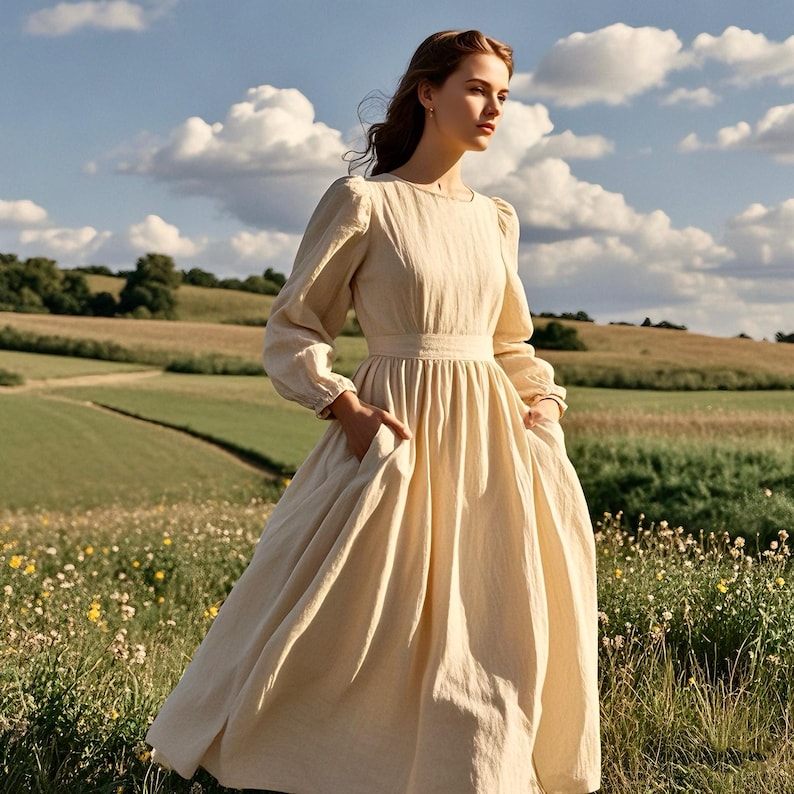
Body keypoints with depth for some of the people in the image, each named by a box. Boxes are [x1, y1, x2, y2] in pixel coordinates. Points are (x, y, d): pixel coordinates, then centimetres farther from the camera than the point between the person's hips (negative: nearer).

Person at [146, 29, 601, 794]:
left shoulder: (495, 218, 12)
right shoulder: (362, 202, -6)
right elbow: (289, 334, -4)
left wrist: (545, 402, 3)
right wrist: (348, 410, -17)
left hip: (490, 438, 6)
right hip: (396, 435, -6)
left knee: (498, 638, 8)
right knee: (352, 630, -2)